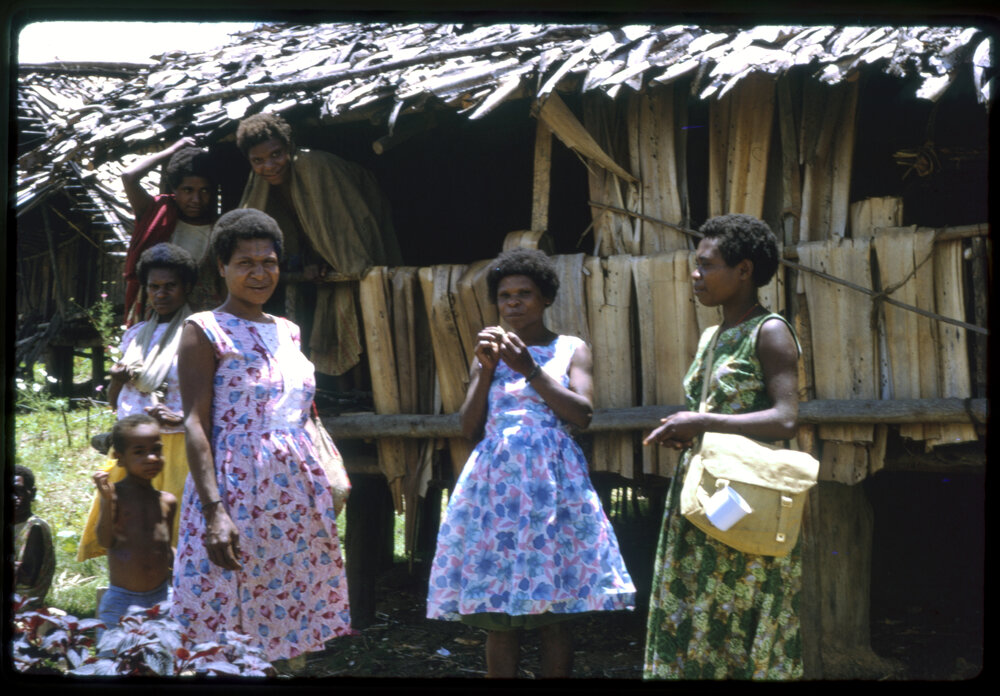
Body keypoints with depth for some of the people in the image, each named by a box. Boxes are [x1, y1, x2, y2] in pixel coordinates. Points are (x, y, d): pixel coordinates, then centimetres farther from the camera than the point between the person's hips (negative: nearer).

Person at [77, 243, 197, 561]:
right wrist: (118, 379, 0)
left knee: (169, 540, -8)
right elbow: (115, 402, 22)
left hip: (175, 449, -6)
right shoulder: (136, 335, 16)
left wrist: (180, 417, -23)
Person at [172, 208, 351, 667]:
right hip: (236, 489, -6)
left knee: (293, 621, 8)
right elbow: (196, 423, -11)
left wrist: (329, 482, 15)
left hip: (297, 489, 7)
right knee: (228, 646, -5)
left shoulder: (287, 332, 16)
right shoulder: (205, 330, -3)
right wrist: (214, 510, -20)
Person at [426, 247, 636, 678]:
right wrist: (486, 370, -3)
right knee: (498, 618, -1)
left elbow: (582, 415, -5)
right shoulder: (489, 353, 15)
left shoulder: (571, 349, 8)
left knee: (553, 615, -3)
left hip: (551, 480, -2)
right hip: (496, 481, 2)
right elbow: (470, 428, 9)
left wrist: (529, 369, -9)